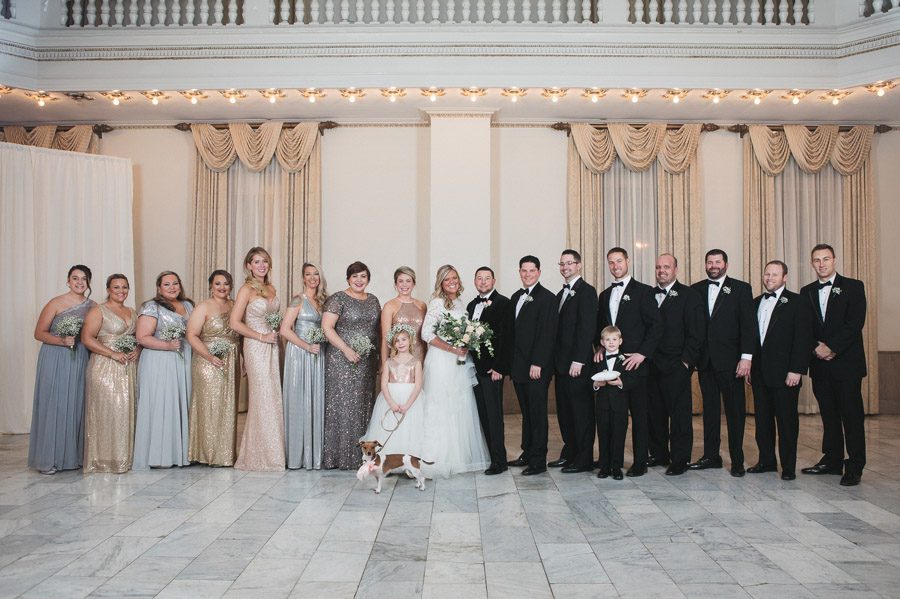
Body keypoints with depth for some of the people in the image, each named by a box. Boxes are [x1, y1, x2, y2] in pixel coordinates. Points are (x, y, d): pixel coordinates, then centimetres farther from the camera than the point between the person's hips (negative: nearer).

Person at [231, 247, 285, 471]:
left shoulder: (271, 288, 13)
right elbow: (235, 323, -12)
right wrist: (262, 336, -12)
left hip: (272, 346, 6)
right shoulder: (247, 289, -7)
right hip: (256, 347, -6)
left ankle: (271, 451, 16)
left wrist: (277, 333, 7)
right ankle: (264, 456, 7)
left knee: (273, 398, 7)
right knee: (263, 398, -4)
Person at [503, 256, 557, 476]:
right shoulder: (516, 297, 15)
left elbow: (547, 334, -14)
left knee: (537, 413, -1)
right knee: (526, 412, 14)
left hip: (537, 367, -7)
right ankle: (527, 453, 23)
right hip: (517, 366, 7)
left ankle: (538, 460, 4)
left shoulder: (547, 298, -8)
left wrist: (537, 363, -18)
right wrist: (508, 362, 11)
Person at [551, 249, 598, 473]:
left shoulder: (586, 291, -8)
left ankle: (584, 460, 6)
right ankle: (569, 453, 22)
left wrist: (578, 360, -20)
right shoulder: (561, 294, 18)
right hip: (561, 362, 8)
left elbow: (587, 327, -16)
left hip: (577, 362, -8)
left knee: (581, 410, -1)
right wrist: (557, 360, 11)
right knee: (564, 410, 12)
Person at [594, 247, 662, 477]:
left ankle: (640, 462, 6)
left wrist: (642, 354, -13)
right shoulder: (605, 294, 18)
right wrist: (600, 346, 4)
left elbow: (656, 325, -6)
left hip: (634, 361, -5)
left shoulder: (643, 291, 0)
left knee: (638, 413, -1)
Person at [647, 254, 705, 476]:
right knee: (655, 412, 10)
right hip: (652, 364, 5)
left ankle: (680, 460, 8)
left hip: (676, 366, -5)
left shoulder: (689, 295, -1)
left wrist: (686, 361, -10)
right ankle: (659, 454, 21)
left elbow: (696, 332, -5)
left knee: (679, 414, 0)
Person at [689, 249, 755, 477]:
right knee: (710, 408, 10)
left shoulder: (741, 289, 1)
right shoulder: (696, 290, 10)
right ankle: (711, 456, 18)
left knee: (735, 411, 2)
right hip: (705, 360, 3)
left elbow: (748, 324, -5)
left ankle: (737, 460, 10)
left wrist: (746, 357, -12)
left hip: (730, 360, -3)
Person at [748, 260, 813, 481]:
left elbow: (803, 339, -9)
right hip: (760, 372, 6)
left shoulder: (797, 303, -4)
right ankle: (766, 460, 21)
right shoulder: (756, 303, 14)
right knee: (762, 419, 10)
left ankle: (788, 466, 10)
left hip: (785, 372, -5)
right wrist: (749, 365, 11)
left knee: (787, 419, 1)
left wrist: (796, 370, -15)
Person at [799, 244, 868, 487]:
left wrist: (832, 348, -16)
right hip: (820, 363, 4)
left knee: (851, 414, -3)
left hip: (846, 362, -4)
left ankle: (854, 466, 3)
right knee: (828, 414, 10)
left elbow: (855, 323, -10)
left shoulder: (853, 287, 0)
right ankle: (832, 461, 19)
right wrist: (816, 348, -9)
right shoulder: (807, 292, 13)